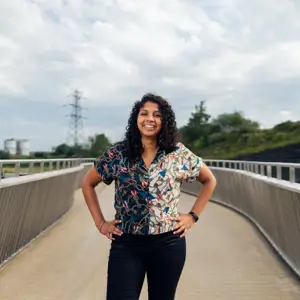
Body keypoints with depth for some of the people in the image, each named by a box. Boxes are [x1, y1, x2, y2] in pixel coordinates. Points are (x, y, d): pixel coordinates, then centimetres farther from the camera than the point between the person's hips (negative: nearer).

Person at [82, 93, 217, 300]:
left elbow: (210, 181, 11)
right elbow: (88, 184, 10)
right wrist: (100, 223, 3)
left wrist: (193, 216, 3)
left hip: (168, 244, 1)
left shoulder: (179, 154, -3)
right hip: (126, 245, 0)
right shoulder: (117, 154, -3)